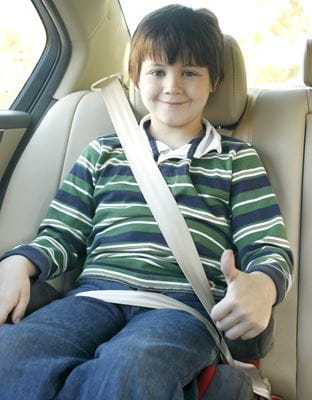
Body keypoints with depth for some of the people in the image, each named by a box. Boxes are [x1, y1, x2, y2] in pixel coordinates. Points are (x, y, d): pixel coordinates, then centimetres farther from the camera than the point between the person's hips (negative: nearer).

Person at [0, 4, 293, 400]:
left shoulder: (236, 159, 16)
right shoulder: (102, 153, 22)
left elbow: (270, 248, 7)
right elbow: (62, 234, 18)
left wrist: (260, 286, -18)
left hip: (186, 305, -2)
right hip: (98, 293, 3)